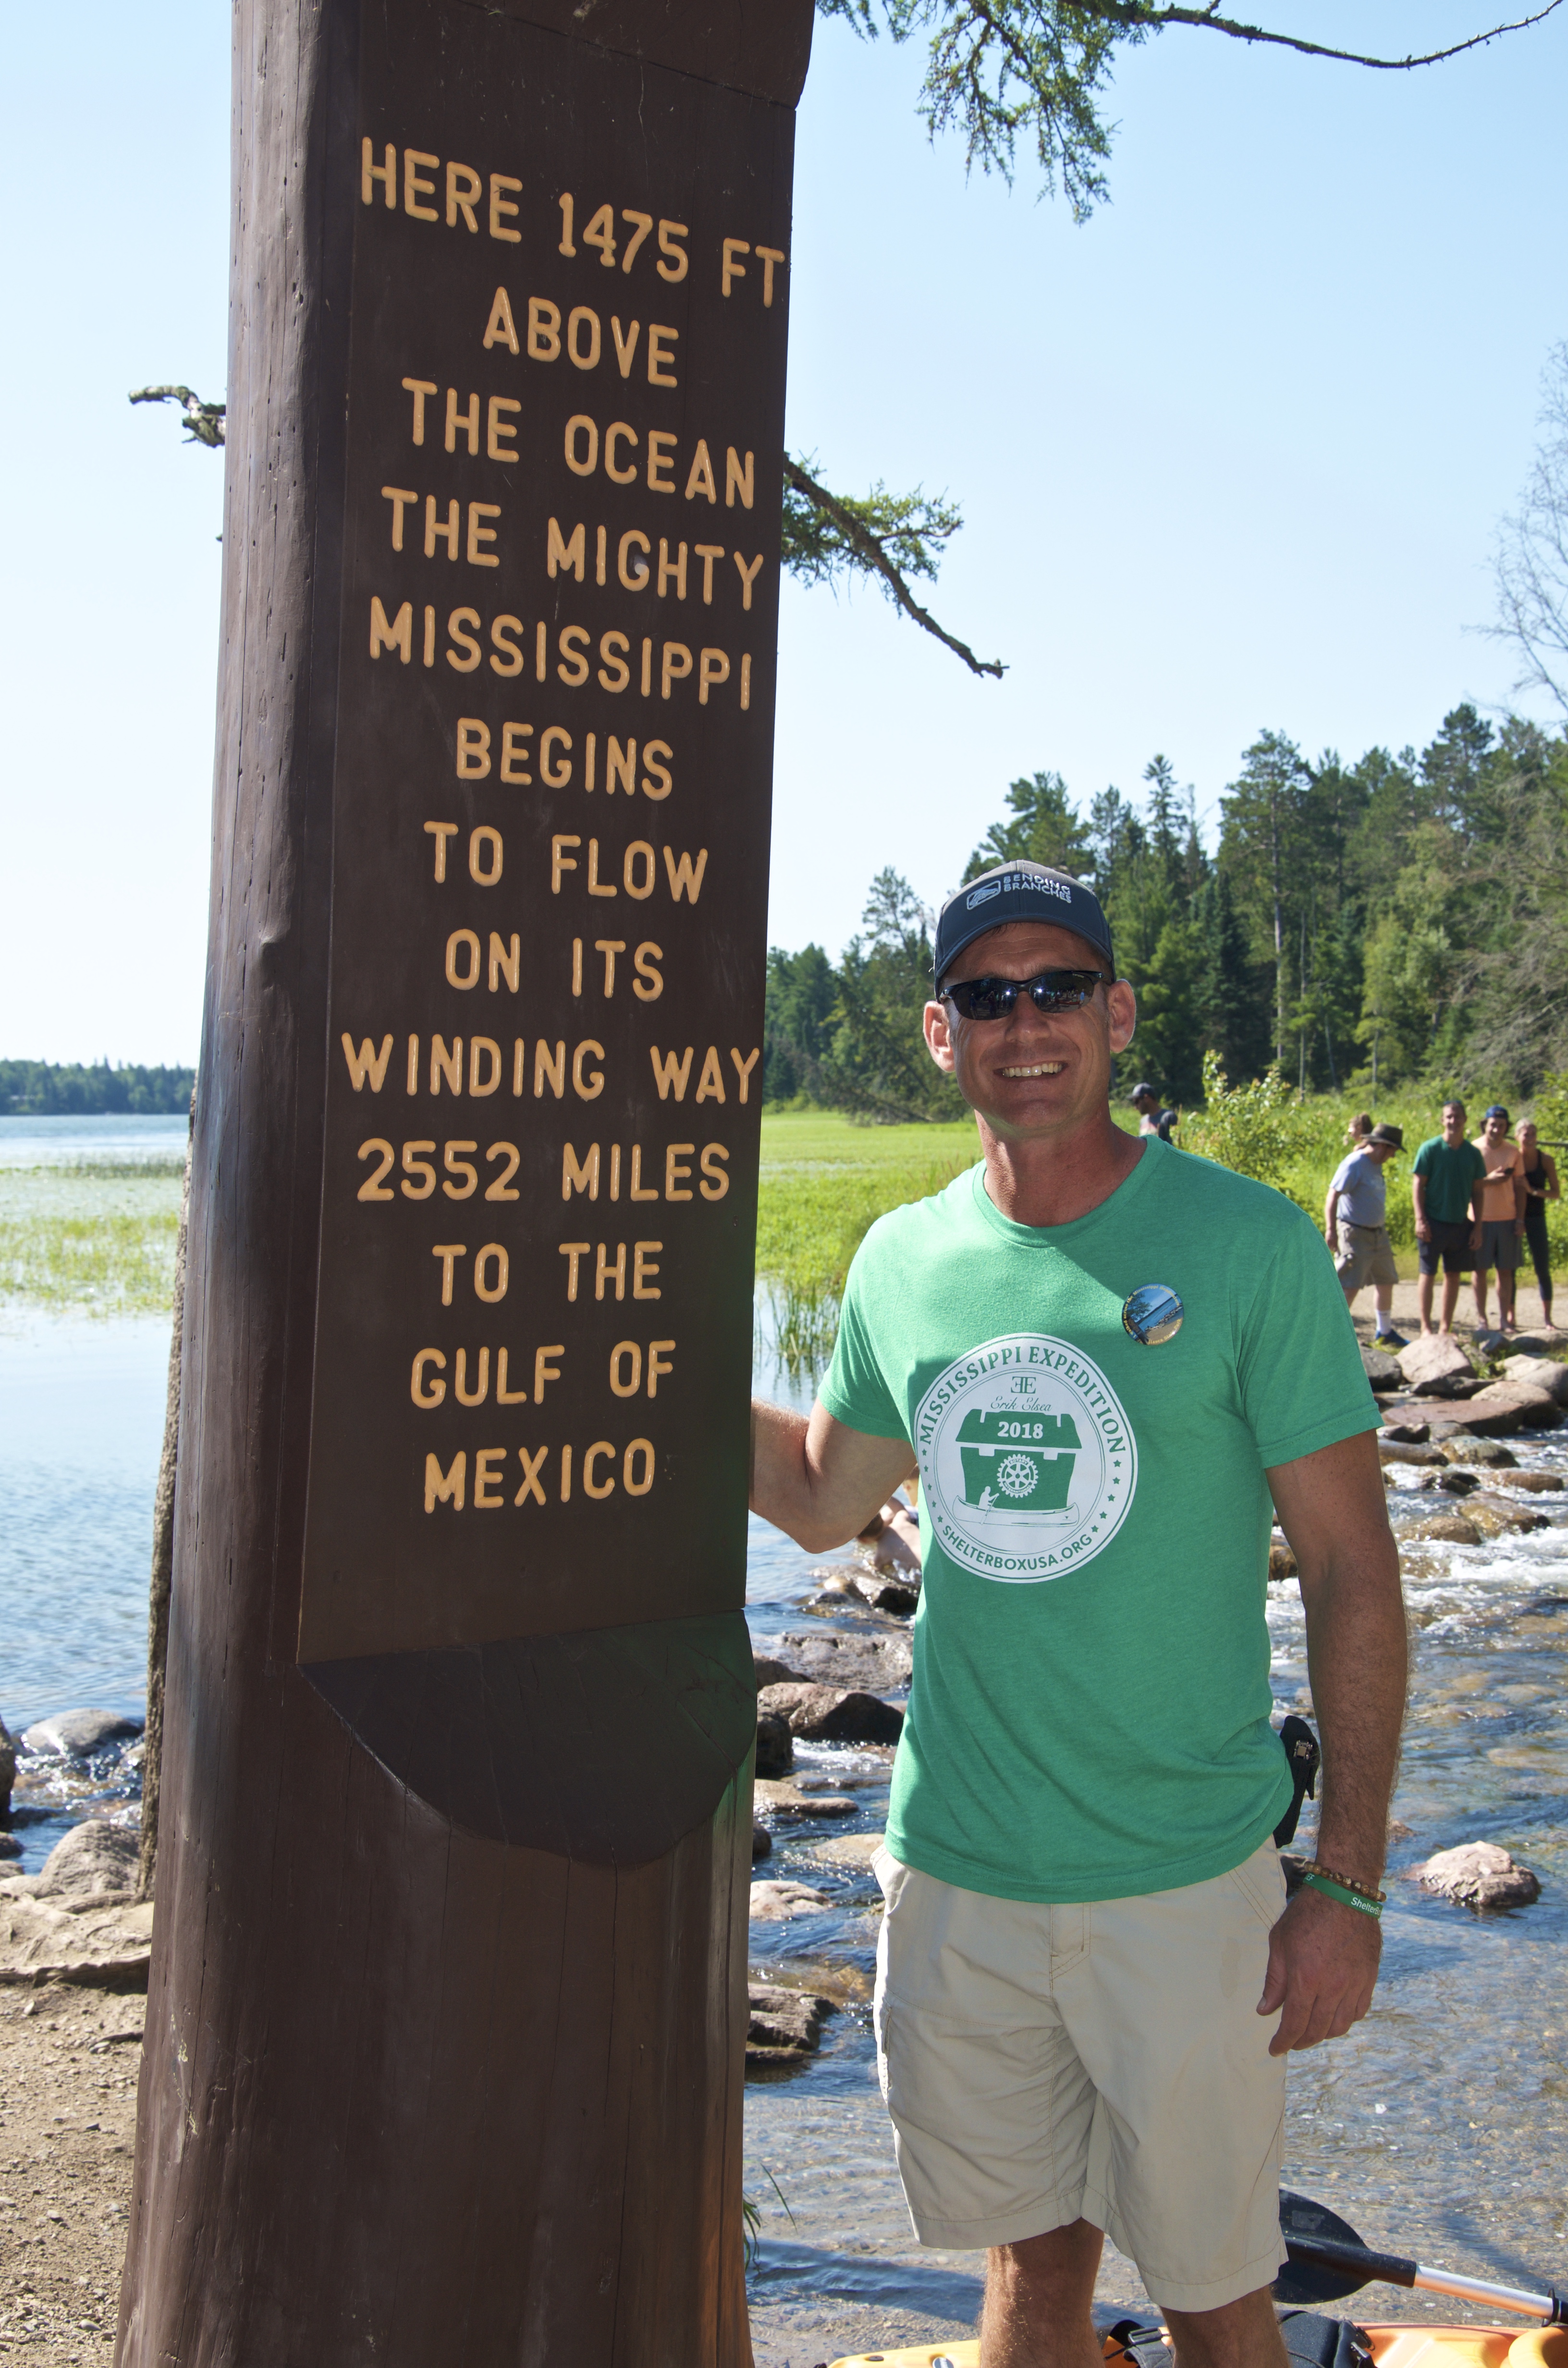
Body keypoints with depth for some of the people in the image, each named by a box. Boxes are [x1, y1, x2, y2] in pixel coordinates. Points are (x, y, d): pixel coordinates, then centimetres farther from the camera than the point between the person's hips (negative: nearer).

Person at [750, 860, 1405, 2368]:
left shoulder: (1249, 1245, -10)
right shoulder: (902, 1264, 2)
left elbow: (1351, 1570, -7)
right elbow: (820, 1500, 18)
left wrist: (1350, 1885, -10)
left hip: (1183, 1879, -3)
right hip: (955, 1872, 3)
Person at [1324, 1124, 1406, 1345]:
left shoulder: (1376, 1166, 12)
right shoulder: (1354, 1164, -17)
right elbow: (1333, 1195, -22)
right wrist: (1331, 1229, -29)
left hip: (1378, 1233, 10)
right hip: (1355, 1234, -9)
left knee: (1386, 1281, 17)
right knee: (1349, 1286, -13)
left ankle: (1385, 1332, 31)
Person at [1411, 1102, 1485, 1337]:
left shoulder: (1472, 1153, 5)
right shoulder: (1431, 1148, -6)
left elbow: (1477, 1192, 9)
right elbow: (1418, 1184, -6)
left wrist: (1478, 1227, 5)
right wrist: (1420, 1219, -13)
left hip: (1461, 1223, 4)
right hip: (1434, 1222, -4)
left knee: (1454, 1276, 8)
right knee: (1428, 1274, 1)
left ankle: (1447, 1328, 16)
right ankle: (1426, 1327, 8)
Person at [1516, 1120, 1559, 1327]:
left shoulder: (1546, 1160, -2)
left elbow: (1556, 1193, -2)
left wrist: (1533, 1191, -16)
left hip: (1536, 1218, 0)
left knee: (1543, 1268, 0)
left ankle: (1547, 1318, 8)